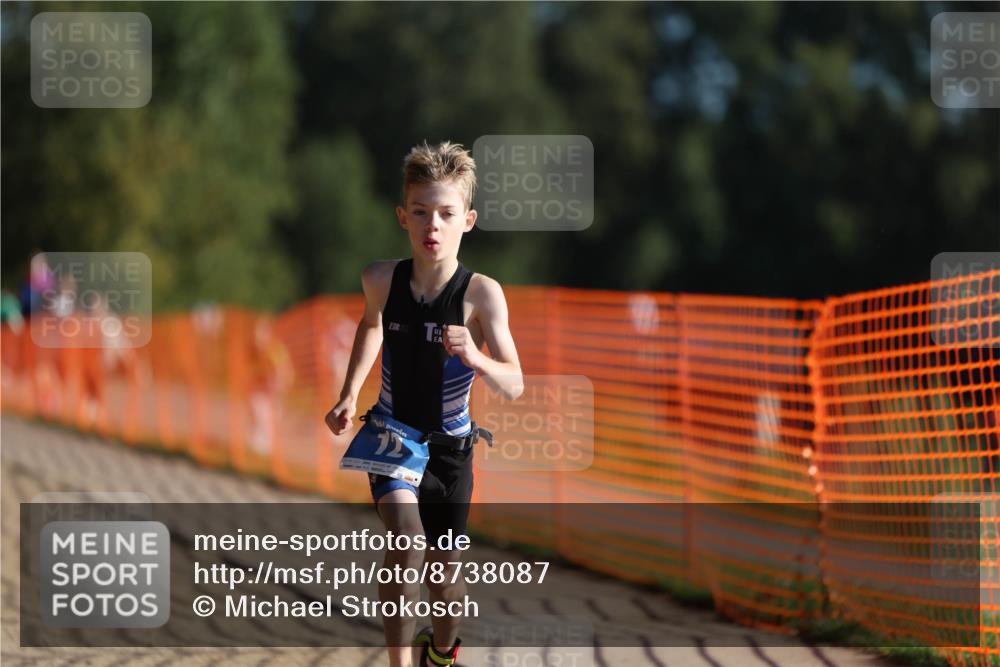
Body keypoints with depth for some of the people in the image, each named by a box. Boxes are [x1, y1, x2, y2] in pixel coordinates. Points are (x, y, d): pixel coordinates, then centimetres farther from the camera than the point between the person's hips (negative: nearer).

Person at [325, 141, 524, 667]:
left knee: (446, 568, 14)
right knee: (406, 536, -26)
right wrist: (349, 395, 6)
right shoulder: (381, 279, -15)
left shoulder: (481, 294, -24)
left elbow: (514, 386, -27)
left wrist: (475, 358, -47)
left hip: (448, 445, 0)